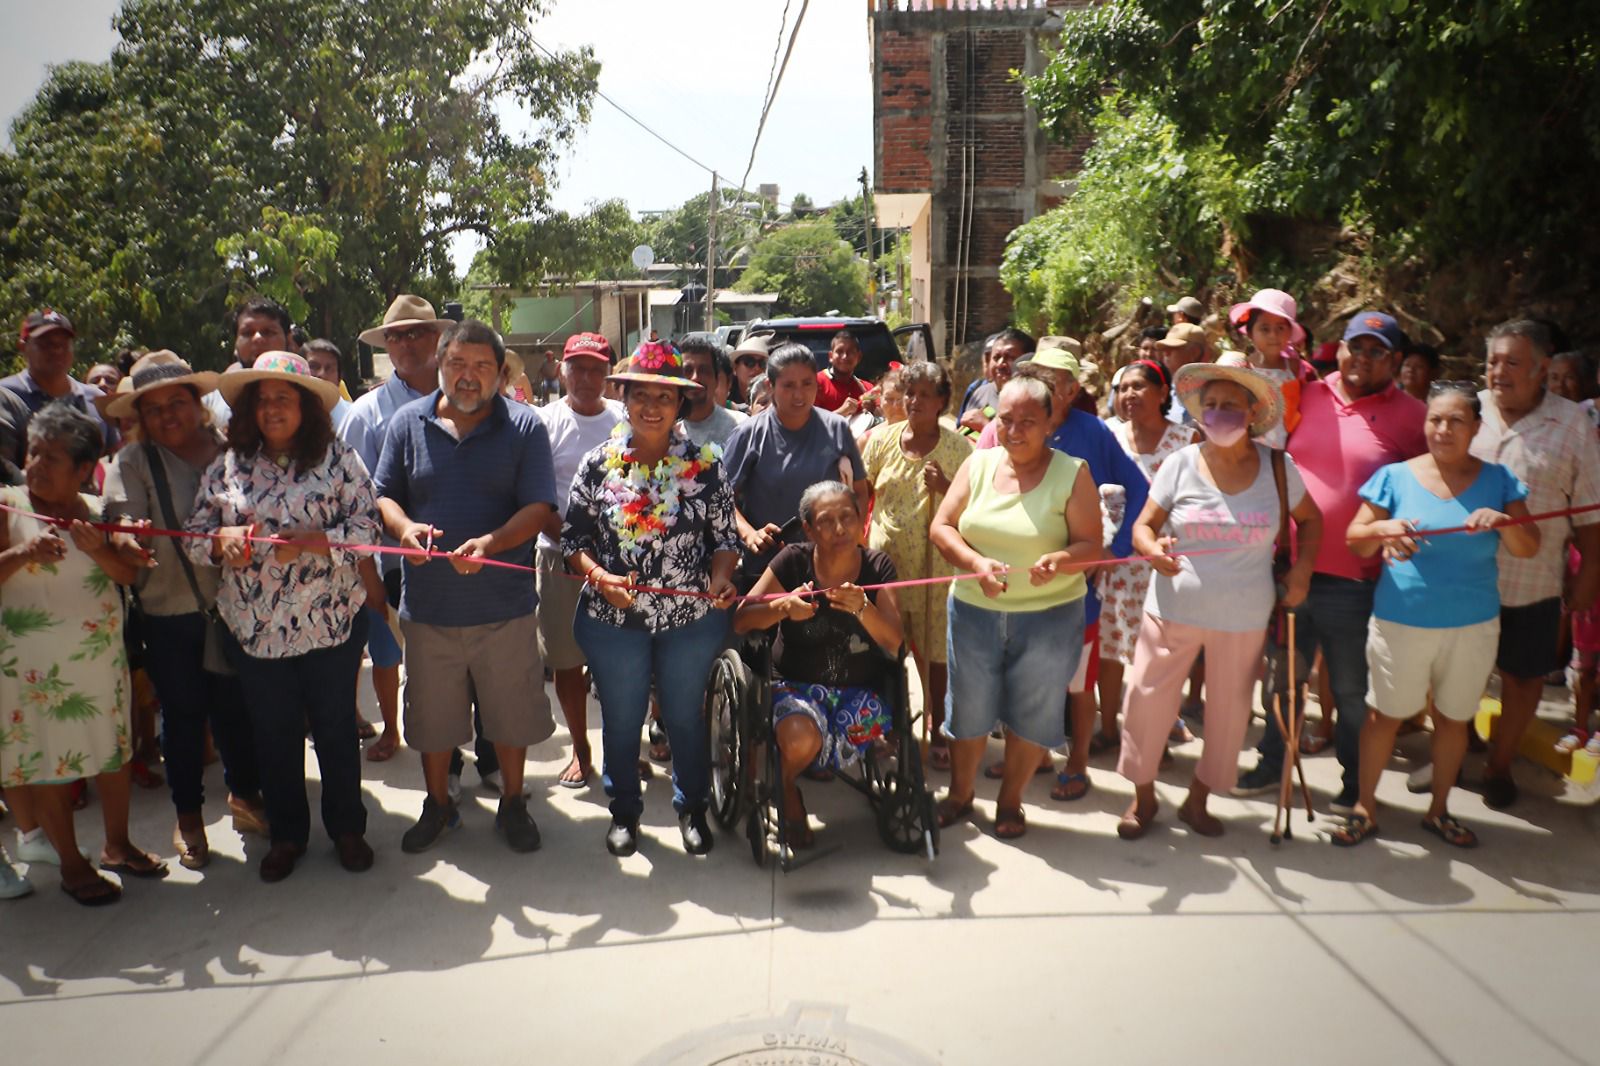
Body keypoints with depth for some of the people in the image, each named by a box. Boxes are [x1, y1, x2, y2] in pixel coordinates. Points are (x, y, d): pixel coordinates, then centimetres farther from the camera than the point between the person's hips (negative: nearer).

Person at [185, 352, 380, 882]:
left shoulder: (339, 458, -4)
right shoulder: (228, 465, 5)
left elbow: (366, 529, -10)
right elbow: (193, 535, 6)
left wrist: (308, 542, -23)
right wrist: (223, 539, -16)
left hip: (330, 620, -2)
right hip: (253, 625, 3)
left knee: (335, 726, 10)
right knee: (273, 732, 14)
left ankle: (347, 828, 28)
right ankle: (286, 833, 32)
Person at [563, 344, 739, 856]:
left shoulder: (705, 464, -3)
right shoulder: (599, 463, -3)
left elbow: (725, 536, 0)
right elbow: (573, 536, 0)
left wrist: (720, 579, -18)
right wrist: (599, 576, -18)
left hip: (692, 619, 0)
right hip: (612, 618, 1)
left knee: (686, 716, 14)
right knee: (620, 718, 15)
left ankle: (692, 808, 36)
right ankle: (624, 810, 36)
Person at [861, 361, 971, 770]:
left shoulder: (957, 447, -4)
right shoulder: (883, 437, 2)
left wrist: (945, 486, -18)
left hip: (934, 563, -2)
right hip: (884, 557, 2)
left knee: (935, 652, 5)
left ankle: (938, 732, 22)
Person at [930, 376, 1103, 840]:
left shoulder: (1072, 473, -8)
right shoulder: (978, 463, 1)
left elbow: (1091, 546, -9)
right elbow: (941, 528, 0)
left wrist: (1059, 562, -30)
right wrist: (977, 563, -18)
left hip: (1049, 615, -2)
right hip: (974, 609, 2)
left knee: (1032, 713, 11)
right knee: (968, 709, 14)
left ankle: (1010, 800, 33)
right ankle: (959, 793, 36)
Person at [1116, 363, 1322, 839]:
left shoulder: (1278, 467, -2)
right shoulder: (1181, 464, -6)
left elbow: (1310, 520, 12)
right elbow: (1143, 526, -4)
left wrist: (1302, 569, -1)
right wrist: (1154, 548, -25)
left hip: (1243, 617, 1)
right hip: (1173, 609, -1)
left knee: (1229, 712, 11)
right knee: (1148, 701, 3)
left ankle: (1198, 799, 32)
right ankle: (1143, 796, 24)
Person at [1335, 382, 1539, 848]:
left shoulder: (1497, 480, 1)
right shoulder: (1395, 476, -4)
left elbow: (1529, 548, -2)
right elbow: (1354, 541, -3)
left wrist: (1503, 521, -22)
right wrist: (1381, 530, -25)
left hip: (1473, 626, 2)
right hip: (1401, 622, -2)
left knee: (1454, 719, 15)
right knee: (1386, 715, 7)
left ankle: (1439, 810, 33)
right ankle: (1365, 808, 22)